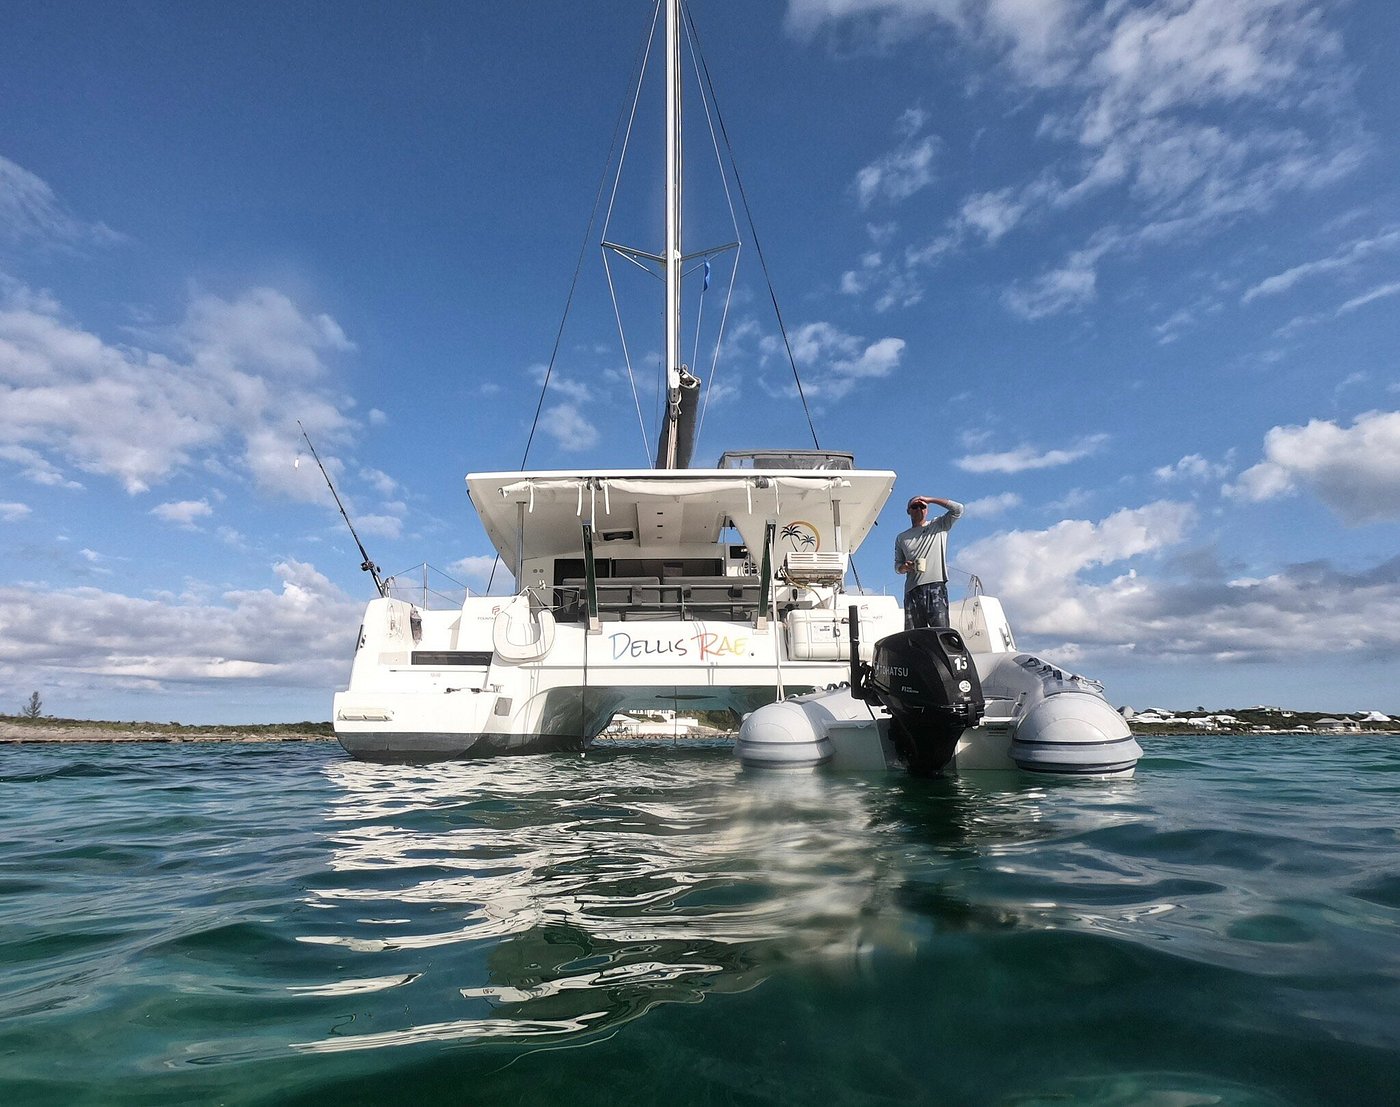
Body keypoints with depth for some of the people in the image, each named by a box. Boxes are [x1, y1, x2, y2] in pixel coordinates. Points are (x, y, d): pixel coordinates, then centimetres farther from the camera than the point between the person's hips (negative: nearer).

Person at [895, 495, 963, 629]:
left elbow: (958, 509, 2)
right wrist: (904, 567, -2)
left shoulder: (939, 526, 16)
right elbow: (897, 565, 23)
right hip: (912, 591, 3)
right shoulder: (902, 537, 22)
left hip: (936, 588, -3)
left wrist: (930, 499, 6)